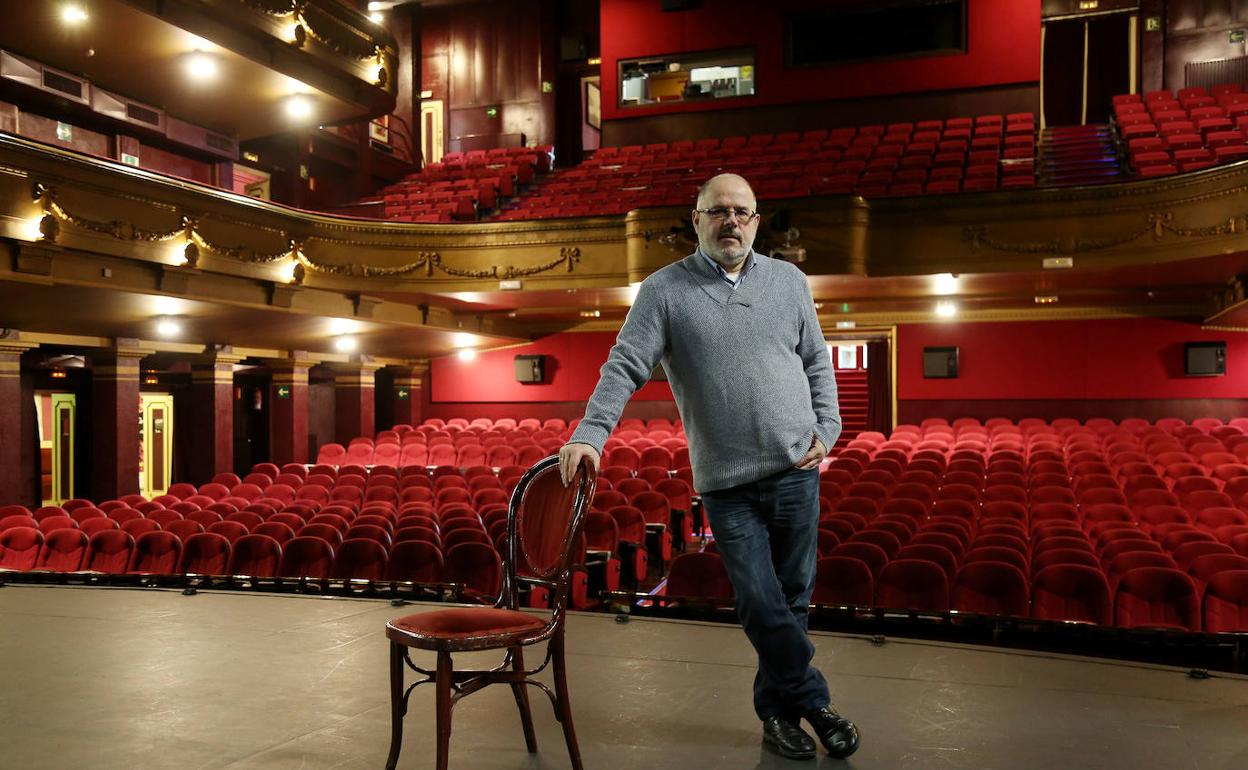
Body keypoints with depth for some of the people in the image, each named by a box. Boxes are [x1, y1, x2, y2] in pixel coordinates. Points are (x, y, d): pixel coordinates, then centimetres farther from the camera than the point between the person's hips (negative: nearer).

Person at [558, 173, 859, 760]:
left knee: (792, 597, 11)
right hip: (727, 484, -3)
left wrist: (826, 429, 3)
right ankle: (814, 702, 17)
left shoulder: (789, 281, 10)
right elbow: (624, 367, -10)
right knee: (761, 603, -3)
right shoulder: (664, 291, -1)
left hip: (796, 471, 3)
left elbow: (817, 363, 16)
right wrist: (590, 433, -24)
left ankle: (777, 708, 28)